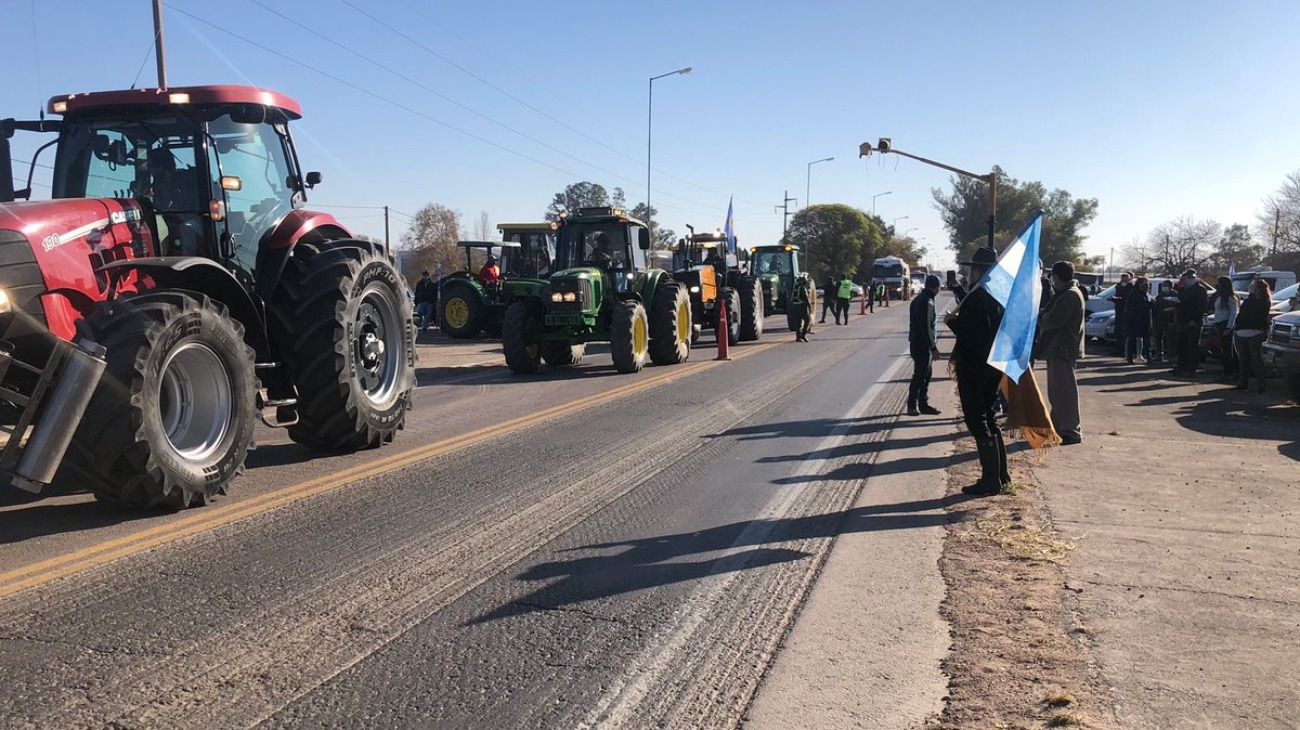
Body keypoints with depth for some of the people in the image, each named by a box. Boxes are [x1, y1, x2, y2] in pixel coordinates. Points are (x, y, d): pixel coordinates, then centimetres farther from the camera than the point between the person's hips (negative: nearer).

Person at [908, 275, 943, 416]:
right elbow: (928, 326, -20)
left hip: (915, 343, 10)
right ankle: (912, 406, -1)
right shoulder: (928, 302, -16)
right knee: (920, 376, -5)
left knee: (925, 374, 15)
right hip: (923, 345, -10)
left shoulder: (917, 300, 14)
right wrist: (934, 347, -18)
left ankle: (923, 404, 20)